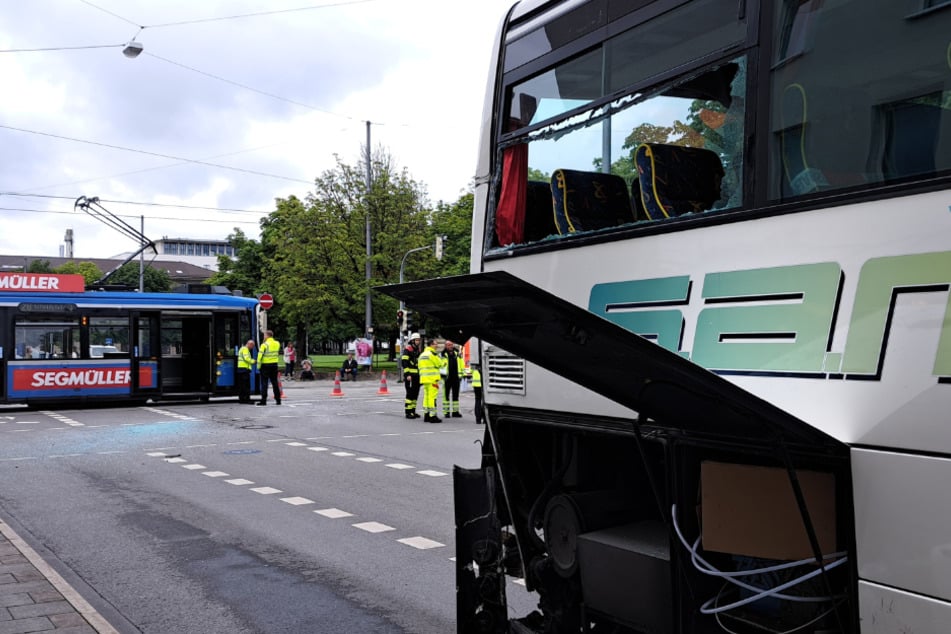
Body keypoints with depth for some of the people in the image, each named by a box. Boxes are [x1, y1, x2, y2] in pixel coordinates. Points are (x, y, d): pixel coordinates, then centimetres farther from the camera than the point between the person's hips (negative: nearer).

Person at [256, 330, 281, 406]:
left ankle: (263, 400, -3)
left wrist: (258, 366, -7)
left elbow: (260, 356, -13)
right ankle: (278, 399, 12)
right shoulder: (277, 344, 6)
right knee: (275, 382, 11)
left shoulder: (264, 344, -13)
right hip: (274, 365, 5)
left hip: (266, 365, -5)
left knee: (264, 383, -1)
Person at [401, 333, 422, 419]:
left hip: (417, 376, 8)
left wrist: (420, 374, 21)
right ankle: (408, 412, -5)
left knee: (415, 394, 9)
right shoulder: (407, 350, -9)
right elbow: (404, 363, -16)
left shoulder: (417, 350, 18)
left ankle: (413, 411, 16)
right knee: (410, 394, -8)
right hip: (409, 376, -8)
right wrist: (407, 375, -22)